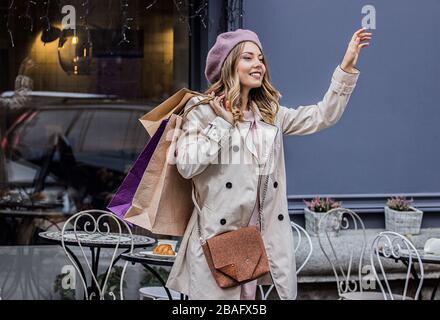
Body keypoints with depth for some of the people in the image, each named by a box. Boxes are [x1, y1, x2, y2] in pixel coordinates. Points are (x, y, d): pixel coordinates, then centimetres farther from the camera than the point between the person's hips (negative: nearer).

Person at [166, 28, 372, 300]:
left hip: (261, 236, 5)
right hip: (216, 236, -5)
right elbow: (187, 166, -12)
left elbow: (323, 116, 9)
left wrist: (347, 66, 3)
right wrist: (222, 123, -9)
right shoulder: (203, 111, 0)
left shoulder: (270, 113, 15)